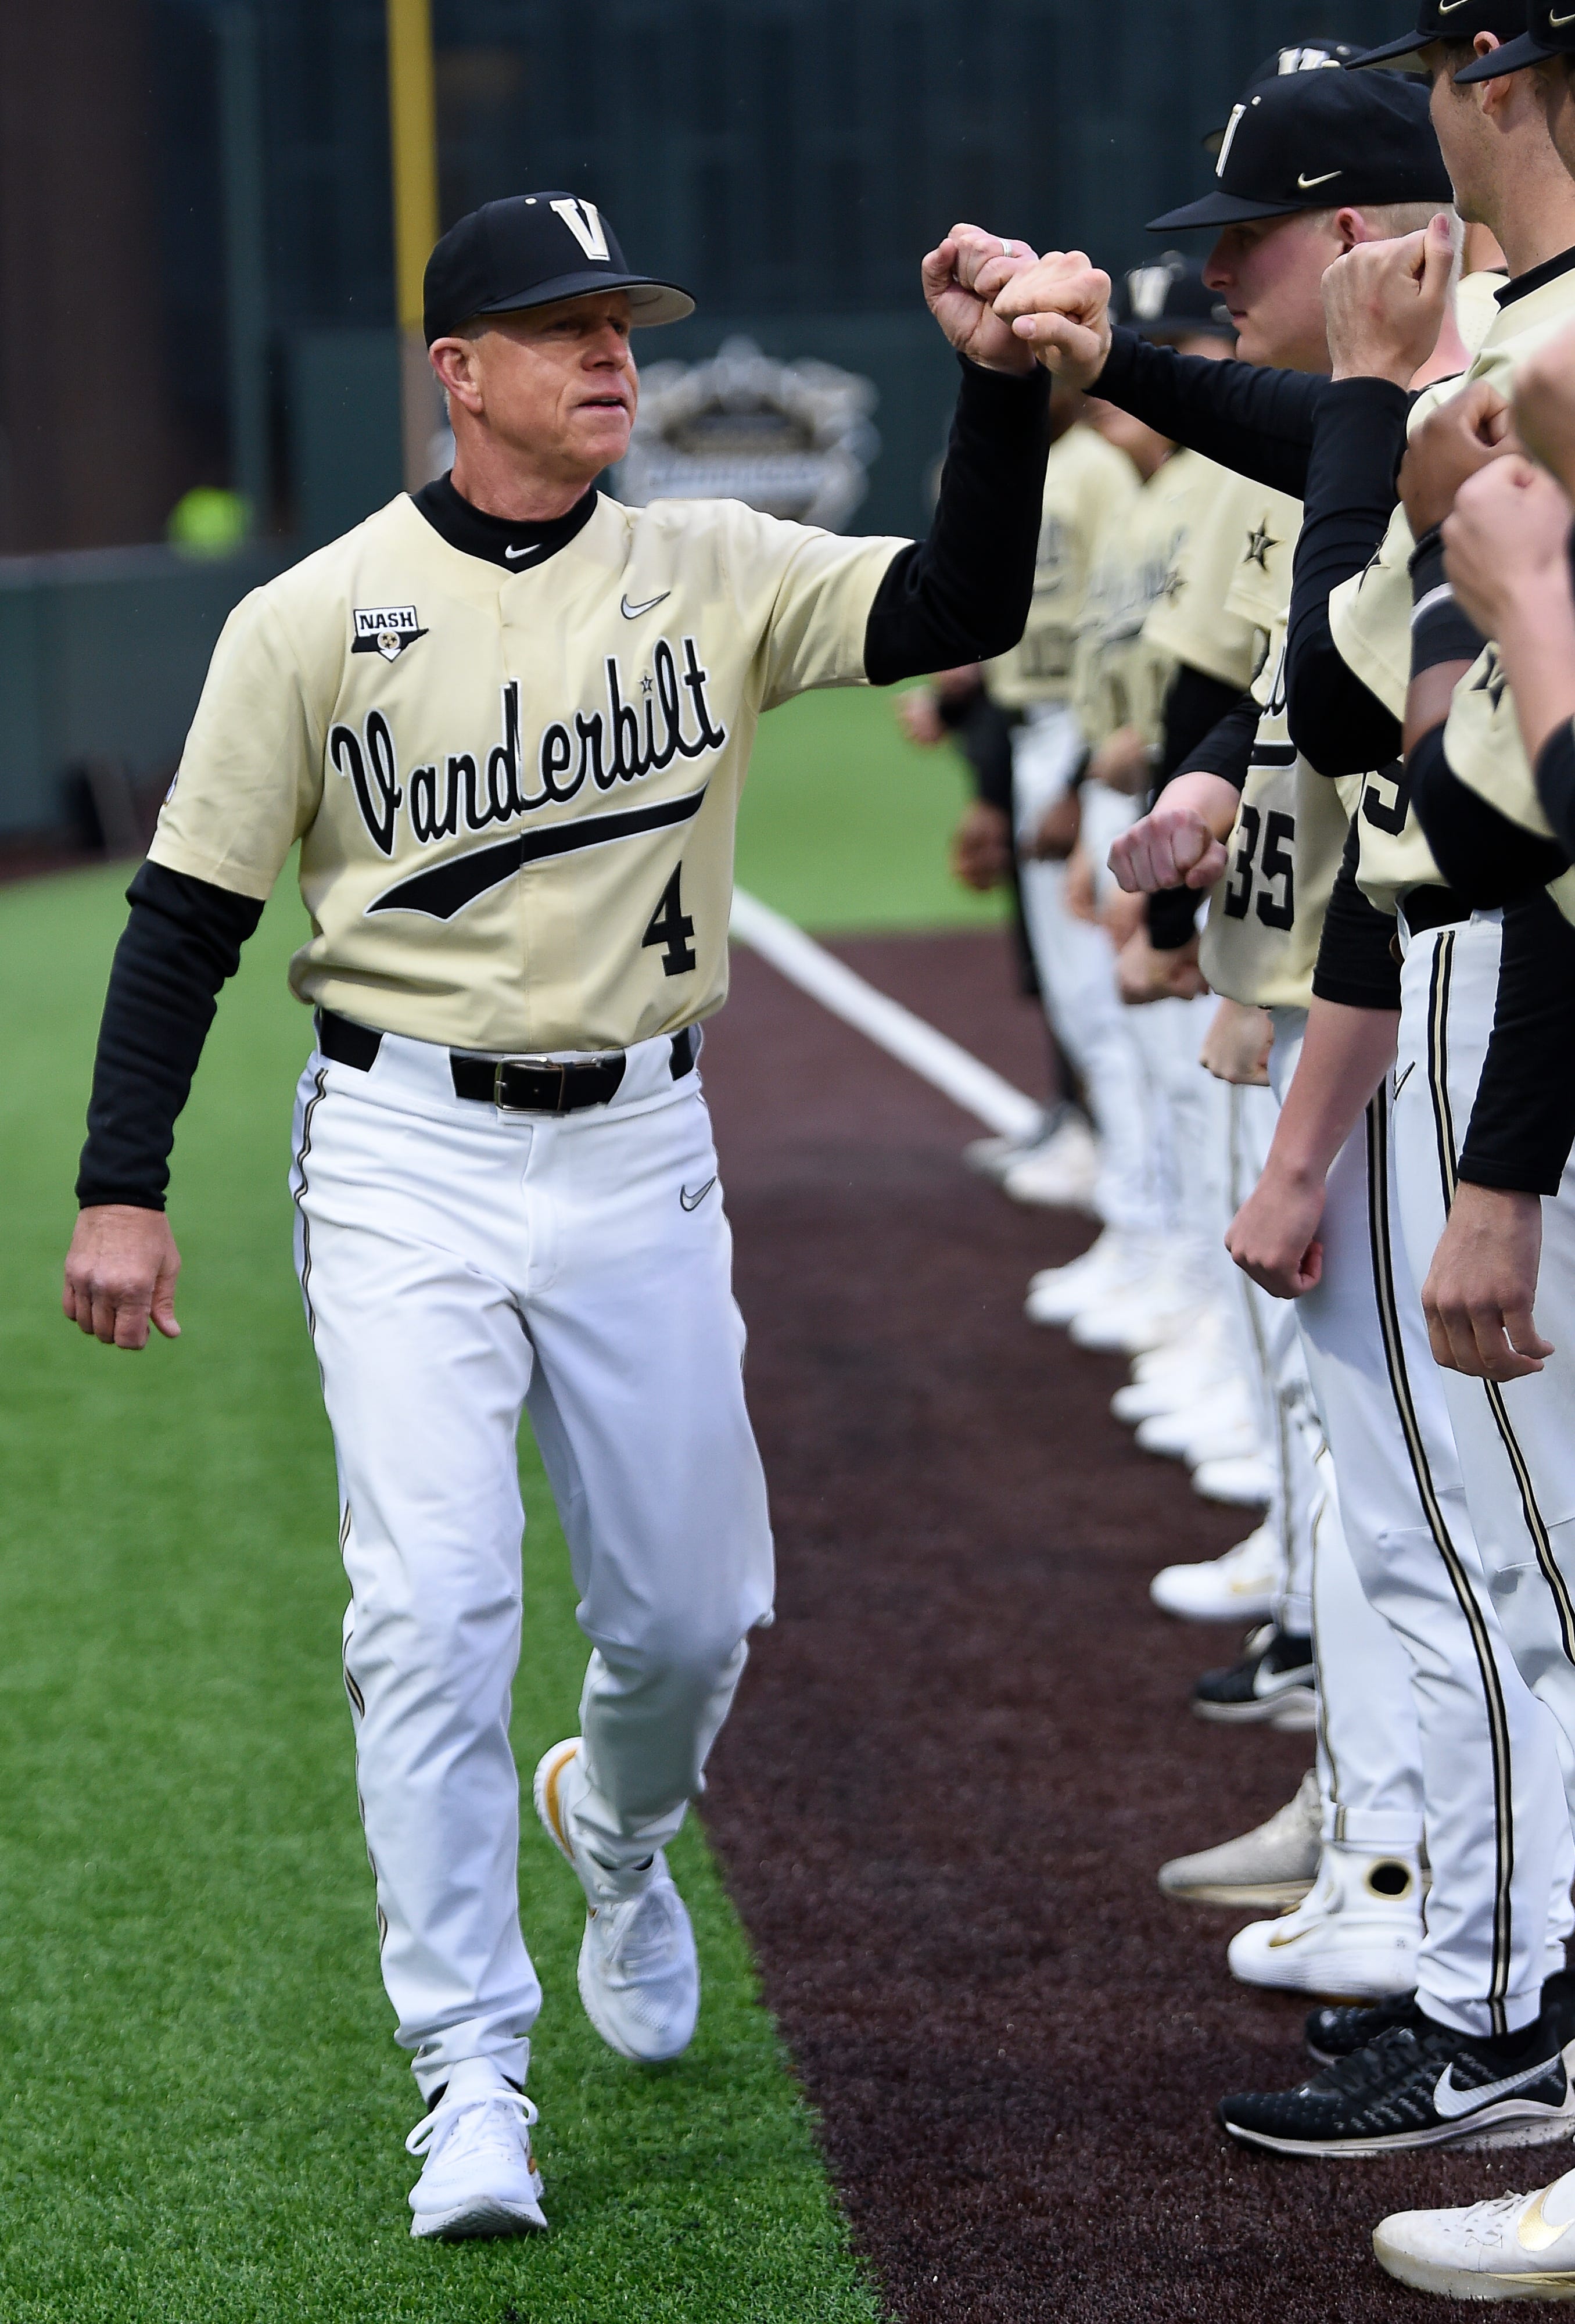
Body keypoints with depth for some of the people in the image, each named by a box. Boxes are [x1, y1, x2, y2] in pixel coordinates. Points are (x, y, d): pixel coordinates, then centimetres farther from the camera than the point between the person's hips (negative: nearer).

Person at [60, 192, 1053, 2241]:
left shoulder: (715, 575, 2)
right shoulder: (316, 618, -5)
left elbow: (961, 612, -10)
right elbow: (189, 915, -1)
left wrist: (1000, 380, -23)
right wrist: (120, 1190, -6)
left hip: (640, 1152, 3)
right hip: (405, 1162, -3)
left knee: (691, 1611, 10)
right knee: (433, 1607, -11)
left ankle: (616, 1830, 45)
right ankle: (472, 2079, -1)